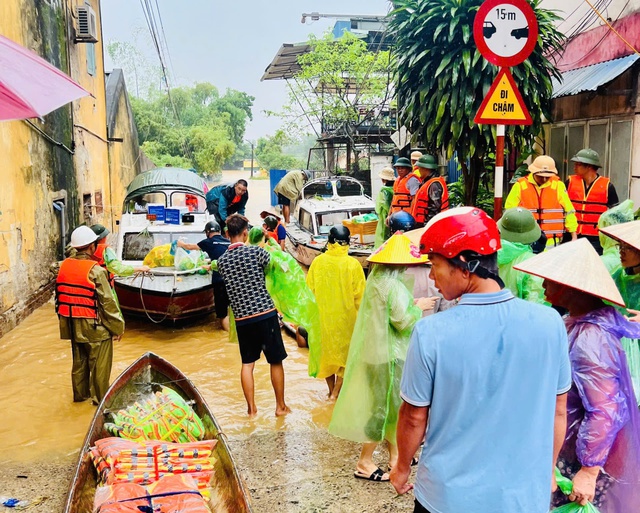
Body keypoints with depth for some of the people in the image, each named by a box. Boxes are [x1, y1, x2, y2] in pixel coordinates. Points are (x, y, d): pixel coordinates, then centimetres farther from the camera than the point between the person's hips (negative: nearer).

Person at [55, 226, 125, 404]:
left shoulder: (64, 265, 0)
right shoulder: (95, 270, -20)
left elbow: (60, 296, 9)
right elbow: (107, 302, -18)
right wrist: (118, 327, -9)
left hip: (73, 325, 7)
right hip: (94, 326, -7)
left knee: (79, 361, 22)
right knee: (99, 364, 8)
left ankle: (80, 394, 34)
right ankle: (100, 398, 18)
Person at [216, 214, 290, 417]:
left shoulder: (222, 260, 3)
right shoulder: (256, 252, -9)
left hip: (242, 319, 4)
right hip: (266, 314, -3)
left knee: (247, 364, 14)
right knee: (276, 361, 11)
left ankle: (251, 408, 18)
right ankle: (281, 406, 20)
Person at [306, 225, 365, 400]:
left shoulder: (318, 261, -9)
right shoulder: (353, 264, -15)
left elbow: (309, 289, -2)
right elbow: (359, 295, -11)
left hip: (322, 316, 2)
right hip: (346, 318, -2)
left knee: (326, 350, 18)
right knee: (345, 352, 15)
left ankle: (331, 390, 30)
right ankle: (336, 392, 13)